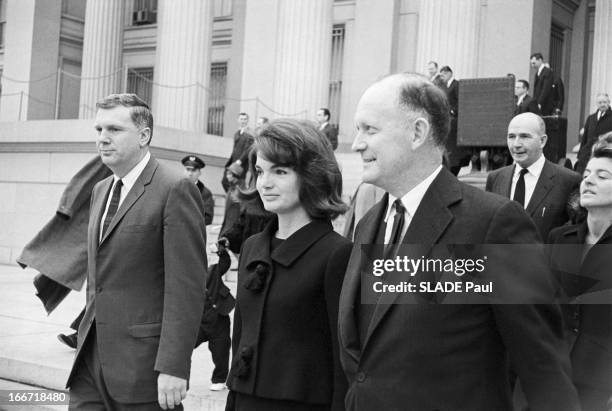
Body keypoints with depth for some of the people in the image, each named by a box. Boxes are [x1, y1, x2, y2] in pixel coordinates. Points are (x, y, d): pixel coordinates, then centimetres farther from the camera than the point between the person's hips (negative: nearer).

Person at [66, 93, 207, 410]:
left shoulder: (175, 190, -11)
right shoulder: (101, 190, 16)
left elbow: (186, 286, -16)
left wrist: (173, 367, -20)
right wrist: (86, 339, 20)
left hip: (143, 366, -7)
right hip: (92, 360, 7)